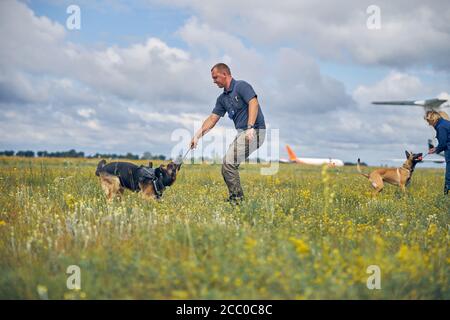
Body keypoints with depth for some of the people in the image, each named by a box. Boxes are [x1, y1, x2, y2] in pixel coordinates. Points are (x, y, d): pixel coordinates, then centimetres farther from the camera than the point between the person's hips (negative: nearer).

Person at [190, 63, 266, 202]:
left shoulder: (241, 86, -8)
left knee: (229, 163, -14)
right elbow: (212, 119, 15)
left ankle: (237, 199, -6)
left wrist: (250, 127, -31)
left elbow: (254, 103, -21)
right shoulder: (222, 98, 17)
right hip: (242, 133, 9)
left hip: (254, 132, -9)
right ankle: (235, 198, 14)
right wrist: (197, 136, 5)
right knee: (227, 164, 8)